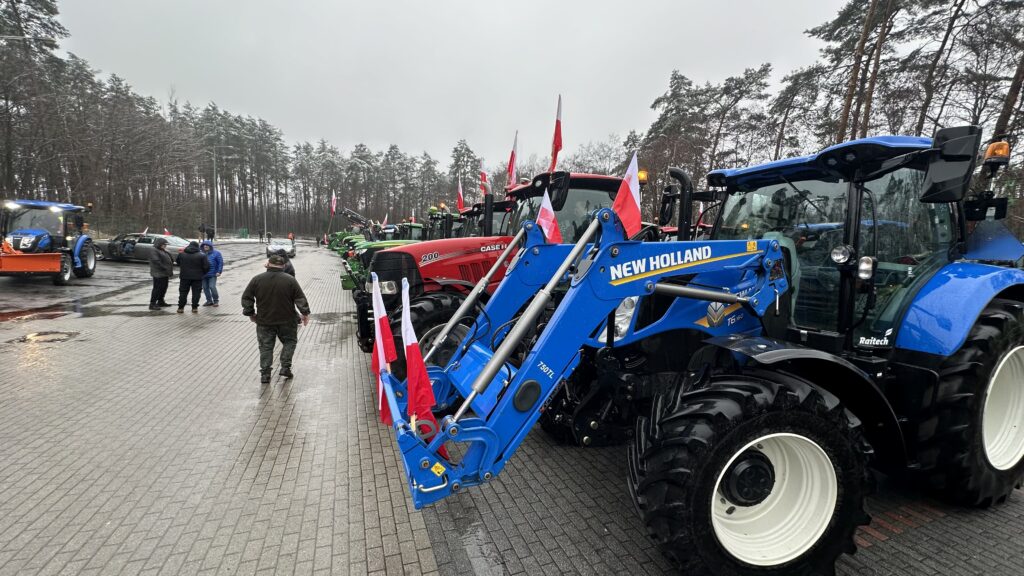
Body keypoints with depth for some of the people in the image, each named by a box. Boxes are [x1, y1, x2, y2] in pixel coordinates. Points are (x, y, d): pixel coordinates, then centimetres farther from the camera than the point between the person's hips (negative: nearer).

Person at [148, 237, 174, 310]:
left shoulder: (163, 251, 20)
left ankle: (160, 302, 26)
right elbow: (156, 262, -21)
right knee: (157, 289, -9)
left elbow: (169, 261, 22)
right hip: (158, 274, -10)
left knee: (164, 288, 15)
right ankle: (152, 304, -6)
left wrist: (170, 272, 14)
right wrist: (165, 269, -21)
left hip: (164, 274, 10)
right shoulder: (154, 251, -10)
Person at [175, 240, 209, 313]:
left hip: (184, 277, 2)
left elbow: (177, 262, 17)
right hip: (197, 277, -2)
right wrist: (203, 273, 7)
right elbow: (206, 266, -9)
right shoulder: (202, 255, -7)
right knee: (196, 293, 4)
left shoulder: (181, 254, 3)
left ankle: (180, 308, 13)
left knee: (183, 292, 11)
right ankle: (194, 308, 4)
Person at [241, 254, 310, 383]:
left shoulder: (257, 279, -4)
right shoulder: (290, 280, -9)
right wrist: (305, 313, 4)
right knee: (289, 342, 17)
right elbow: (301, 299, -7)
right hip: (286, 321, -1)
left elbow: (246, 298, 1)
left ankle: (265, 374, 9)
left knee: (265, 347, 10)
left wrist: (250, 313, 13)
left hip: (264, 321, 1)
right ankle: (285, 368, 10)